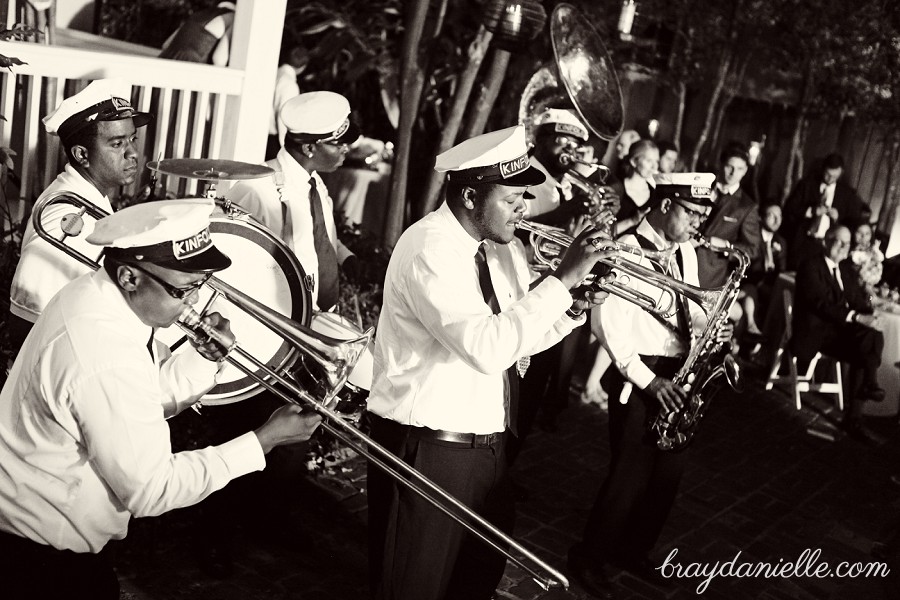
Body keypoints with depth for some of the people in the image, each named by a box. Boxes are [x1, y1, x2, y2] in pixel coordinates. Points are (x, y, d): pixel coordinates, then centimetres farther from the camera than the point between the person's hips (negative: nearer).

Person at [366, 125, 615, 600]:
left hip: (487, 443, 8)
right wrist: (562, 278, -28)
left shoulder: (500, 246, 5)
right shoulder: (430, 247, -21)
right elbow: (487, 348, -32)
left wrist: (573, 307, -5)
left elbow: (519, 336, 13)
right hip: (428, 447, -8)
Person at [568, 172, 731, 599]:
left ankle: (633, 551, 34)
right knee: (631, 476, -3)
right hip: (639, 380, -8)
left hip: (680, 376, 8)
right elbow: (606, 321, -20)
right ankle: (588, 559, 18)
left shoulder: (685, 253, 12)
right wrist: (647, 380, -21)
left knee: (668, 474, 13)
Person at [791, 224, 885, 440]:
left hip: (843, 329, 7)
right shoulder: (810, 266, -6)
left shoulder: (847, 269, 18)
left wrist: (869, 316, -13)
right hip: (816, 331, -7)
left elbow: (859, 301, 11)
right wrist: (857, 318, -28)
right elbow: (822, 303, -19)